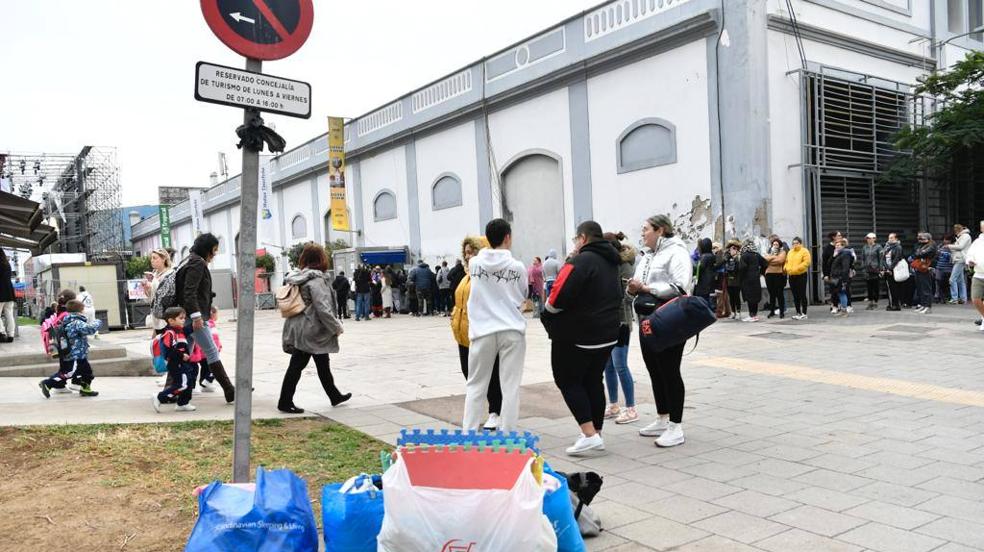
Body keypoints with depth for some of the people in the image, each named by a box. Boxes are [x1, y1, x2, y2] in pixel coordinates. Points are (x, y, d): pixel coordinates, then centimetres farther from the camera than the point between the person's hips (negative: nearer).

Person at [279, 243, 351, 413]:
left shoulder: (297, 277, 7)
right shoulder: (316, 279, -19)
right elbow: (323, 308, -23)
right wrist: (336, 327, -13)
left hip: (299, 328, 9)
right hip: (311, 331, -9)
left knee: (323, 364, 17)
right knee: (296, 366, -1)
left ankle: (334, 395, 29)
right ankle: (285, 402, 7)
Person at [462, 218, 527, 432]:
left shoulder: (475, 263, 0)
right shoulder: (518, 267, -4)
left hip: (483, 330, 1)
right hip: (512, 331, -1)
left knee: (475, 386, 11)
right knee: (510, 387, 4)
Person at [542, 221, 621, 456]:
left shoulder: (581, 261, -16)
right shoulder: (611, 263, 14)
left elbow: (559, 296, -22)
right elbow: (616, 298, 19)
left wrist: (547, 314, -5)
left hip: (576, 335, -8)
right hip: (606, 333, 8)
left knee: (568, 381, 1)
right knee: (593, 381, 16)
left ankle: (589, 434, -7)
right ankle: (596, 434, 20)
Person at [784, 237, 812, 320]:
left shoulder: (804, 251, -4)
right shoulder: (790, 252, 17)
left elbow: (807, 262, -14)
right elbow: (787, 262, 20)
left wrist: (796, 268, -20)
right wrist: (786, 268, -1)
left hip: (801, 275, -6)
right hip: (791, 276, 6)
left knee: (802, 295, -5)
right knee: (795, 296, 10)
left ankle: (804, 313, -1)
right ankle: (798, 313, 17)